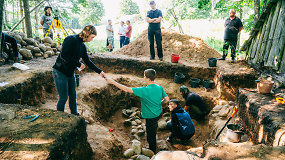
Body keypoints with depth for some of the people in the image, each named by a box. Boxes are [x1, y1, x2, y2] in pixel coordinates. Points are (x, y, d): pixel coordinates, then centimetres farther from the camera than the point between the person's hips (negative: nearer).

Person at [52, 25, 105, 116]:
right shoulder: (71, 39, -18)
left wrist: (99, 71, 9)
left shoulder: (82, 46, 7)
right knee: (64, 97, -1)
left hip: (71, 73, 8)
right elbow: (63, 56, -27)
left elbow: (87, 61, 13)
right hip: (60, 72, -8)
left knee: (73, 96, 14)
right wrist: (78, 64, -21)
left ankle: (74, 115, 29)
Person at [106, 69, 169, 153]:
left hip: (151, 117, -7)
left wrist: (113, 82, -20)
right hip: (159, 113, 7)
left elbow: (127, 89, -26)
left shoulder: (144, 90, -29)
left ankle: (152, 153, 37)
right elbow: (167, 99, -2)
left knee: (151, 135, 15)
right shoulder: (160, 88, -10)